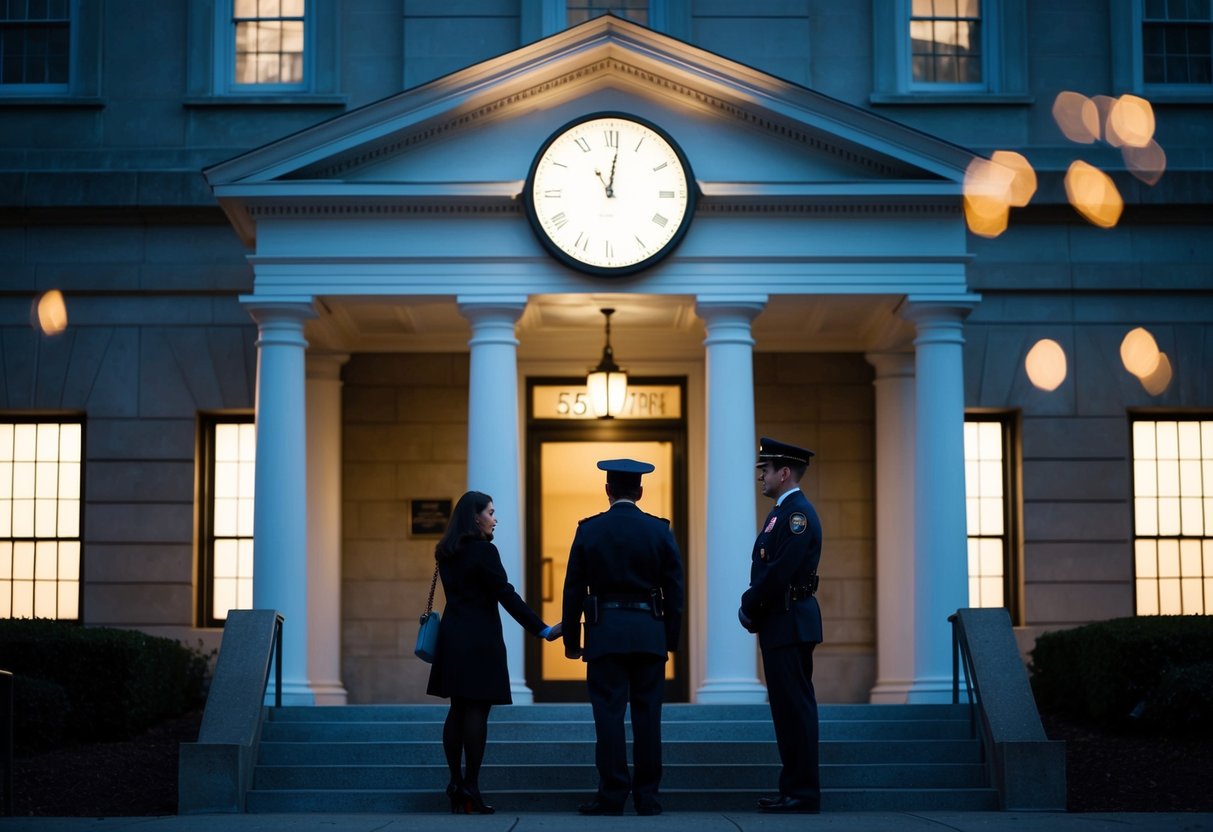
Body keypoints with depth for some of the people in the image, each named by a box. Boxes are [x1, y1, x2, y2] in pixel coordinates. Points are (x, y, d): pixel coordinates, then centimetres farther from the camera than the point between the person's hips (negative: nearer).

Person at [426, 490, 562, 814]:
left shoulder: (447, 552, 11)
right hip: (480, 639, -7)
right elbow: (506, 595, -15)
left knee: (458, 709, 9)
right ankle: (470, 789, -6)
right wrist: (542, 629, -14)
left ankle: (456, 787, 8)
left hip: (453, 637, 8)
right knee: (477, 711, -5)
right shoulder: (483, 550, -12)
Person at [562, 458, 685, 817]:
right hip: (649, 633, 1)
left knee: (609, 713, 0)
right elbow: (674, 589, 4)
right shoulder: (660, 531, 3)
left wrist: (571, 640, 9)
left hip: (604, 633, -1)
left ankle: (612, 795, -2)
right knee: (647, 714, 4)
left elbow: (573, 589, 2)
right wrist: (671, 638, 11)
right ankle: (647, 796, 6)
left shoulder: (589, 531, 1)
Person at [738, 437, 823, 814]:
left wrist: (749, 607, -11)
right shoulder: (782, 512, 18)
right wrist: (752, 607, 6)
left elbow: (780, 571, -21)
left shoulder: (798, 513, -14)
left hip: (790, 625, -10)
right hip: (781, 625, 10)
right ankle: (794, 789, 16)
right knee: (789, 708, 12)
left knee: (795, 708, -8)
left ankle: (803, 794, -5)